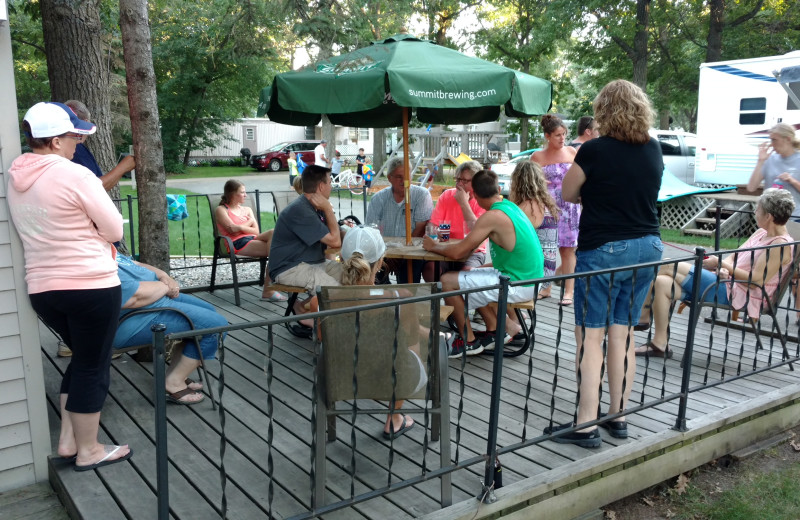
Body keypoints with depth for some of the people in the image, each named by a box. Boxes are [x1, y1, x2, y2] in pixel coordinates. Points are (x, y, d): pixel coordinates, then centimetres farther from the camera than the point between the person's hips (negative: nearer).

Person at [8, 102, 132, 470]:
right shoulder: (75, 175, -16)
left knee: (82, 358, 24)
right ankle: (88, 451, 19)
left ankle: (67, 440, 26)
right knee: (93, 366, 7)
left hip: (42, 288, 7)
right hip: (91, 286, -7)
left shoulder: (15, 179, 8)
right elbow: (115, 230, -10)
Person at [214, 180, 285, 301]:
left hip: (253, 241, 6)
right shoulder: (221, 210, 11)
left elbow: (256, 232, 13)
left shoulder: (247, 209, 28)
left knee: (272, 233, -28)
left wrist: (239, 227, 0)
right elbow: (232, 229, -7)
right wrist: (249, 223, 7)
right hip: (238, 244, -6)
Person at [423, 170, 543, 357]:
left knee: (447, 281, -7)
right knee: (467, 274, 25)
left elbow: (458, 252, -17)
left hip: (516, 287, -10)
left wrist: (433, 246, -1)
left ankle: (468, 341, 6)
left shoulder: (492, 217, -20)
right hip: (530, 280, 10)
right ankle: (494, 329, 21)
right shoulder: (510, 206, 8)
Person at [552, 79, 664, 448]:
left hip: (603, 251, -6)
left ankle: (586, 426, 3)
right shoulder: (654, 150, 5)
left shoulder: (594, 151, -13)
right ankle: (617, 417, 22)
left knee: (590, 338, 0)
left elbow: (567, 194, -1)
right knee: (623, 335, 13)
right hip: (647, 248, 7)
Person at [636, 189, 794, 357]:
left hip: (736, 295, -9)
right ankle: (659, 344, -3)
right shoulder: (761, 233, 18)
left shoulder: (781, 245, -11)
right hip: (726, 282, 10)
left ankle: (642, 315, -3)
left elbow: (756, 280, -18)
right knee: (662, 282, -7)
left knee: (668, 266, -15)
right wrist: (722, 268, -8)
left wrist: (721, 263, -11)